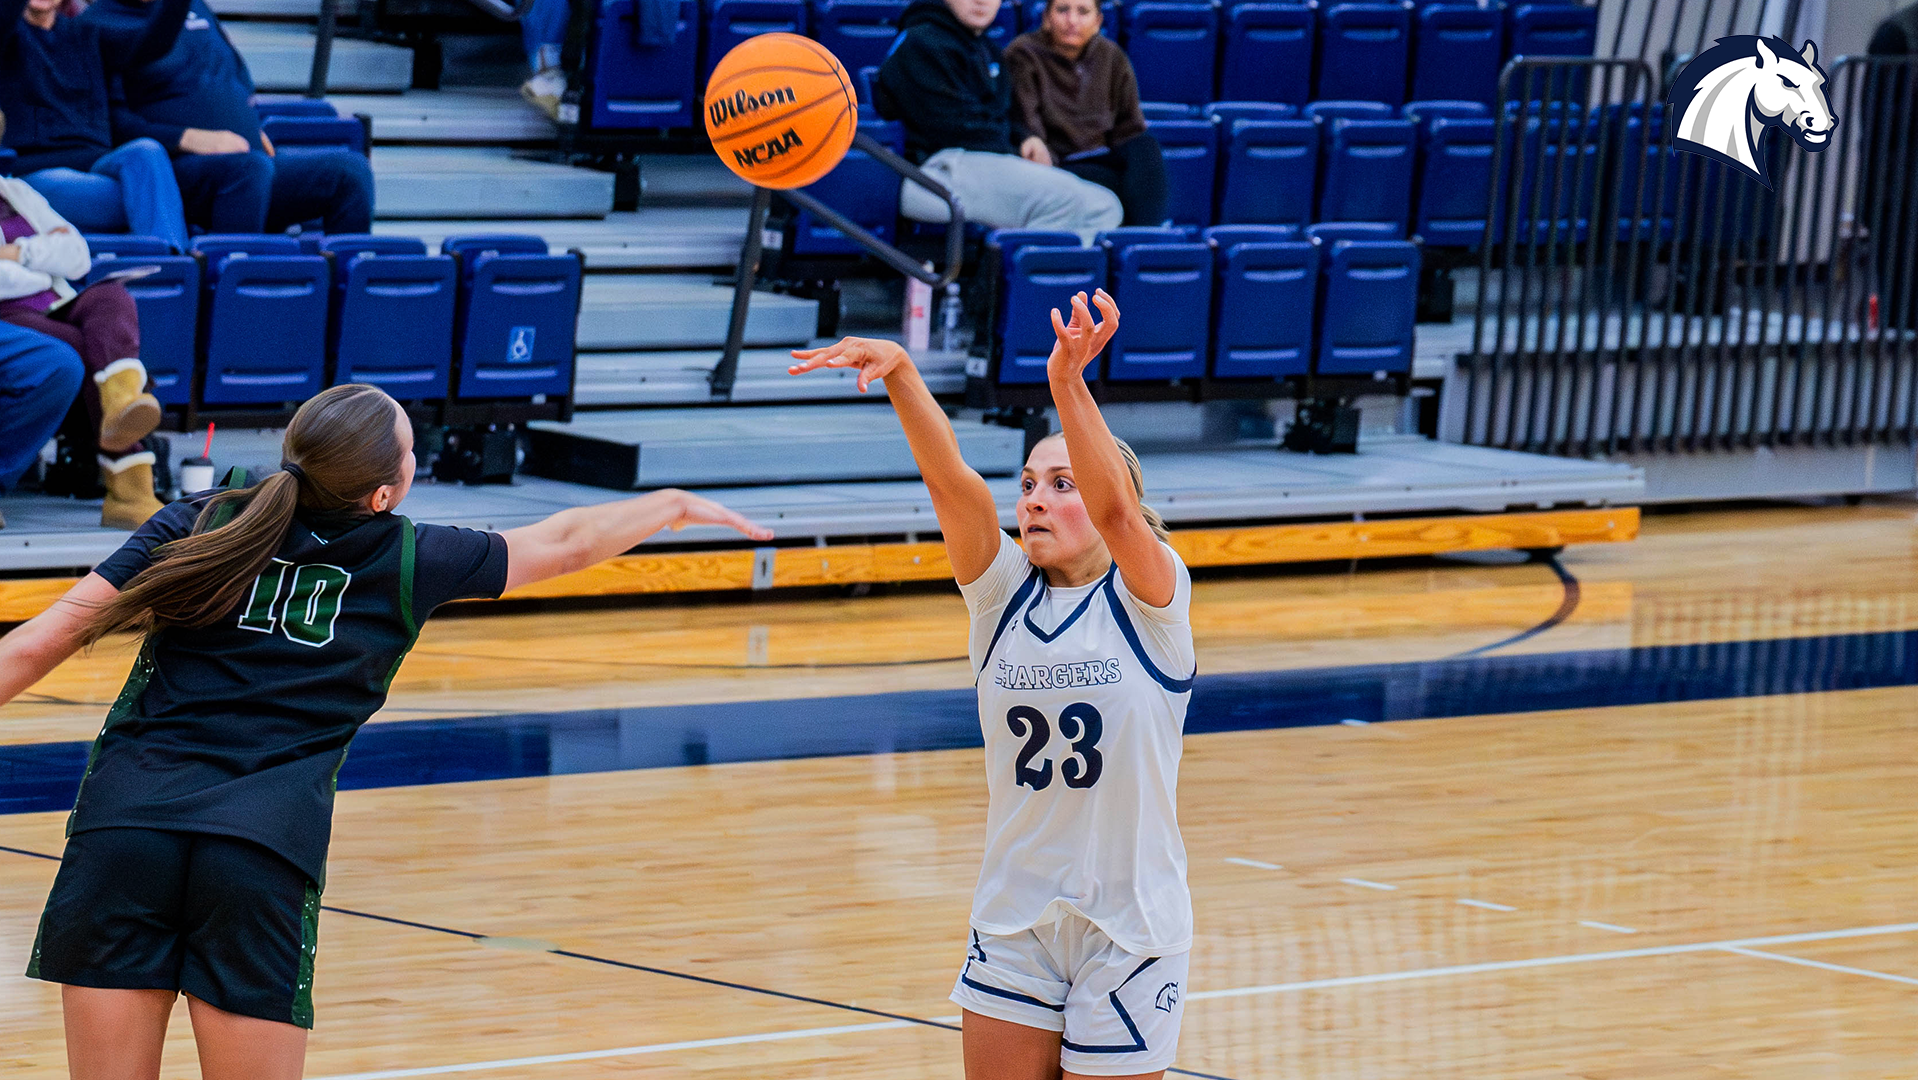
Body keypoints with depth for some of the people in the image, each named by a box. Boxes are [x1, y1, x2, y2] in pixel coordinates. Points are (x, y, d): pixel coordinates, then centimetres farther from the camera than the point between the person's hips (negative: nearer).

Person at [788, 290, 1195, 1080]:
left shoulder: (1149, 599, -8)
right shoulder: (1003, 595, 2)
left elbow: (1115, 508, -28)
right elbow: (949, 478, -13)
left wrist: (1069, 387, -43)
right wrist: (898, 372, -29)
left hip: (1128, 931, -4)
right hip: (1014, 923, 4)